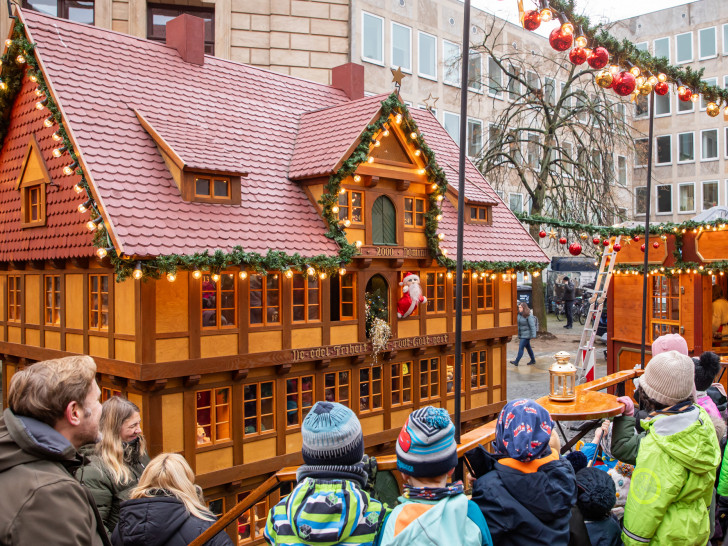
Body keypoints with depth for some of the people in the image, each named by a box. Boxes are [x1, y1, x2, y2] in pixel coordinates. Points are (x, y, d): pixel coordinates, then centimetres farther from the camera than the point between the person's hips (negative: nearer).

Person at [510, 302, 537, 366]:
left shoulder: (529, 315, -18)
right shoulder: (520, 314, 6)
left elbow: (532, 326, -19)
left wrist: (533, 335, -21)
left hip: (526, 335, -8)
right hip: (521, 334, 8)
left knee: (521, 347, -9)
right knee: (528, 347, 16)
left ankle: (516, 362, -6)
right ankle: (533, 360, 28)